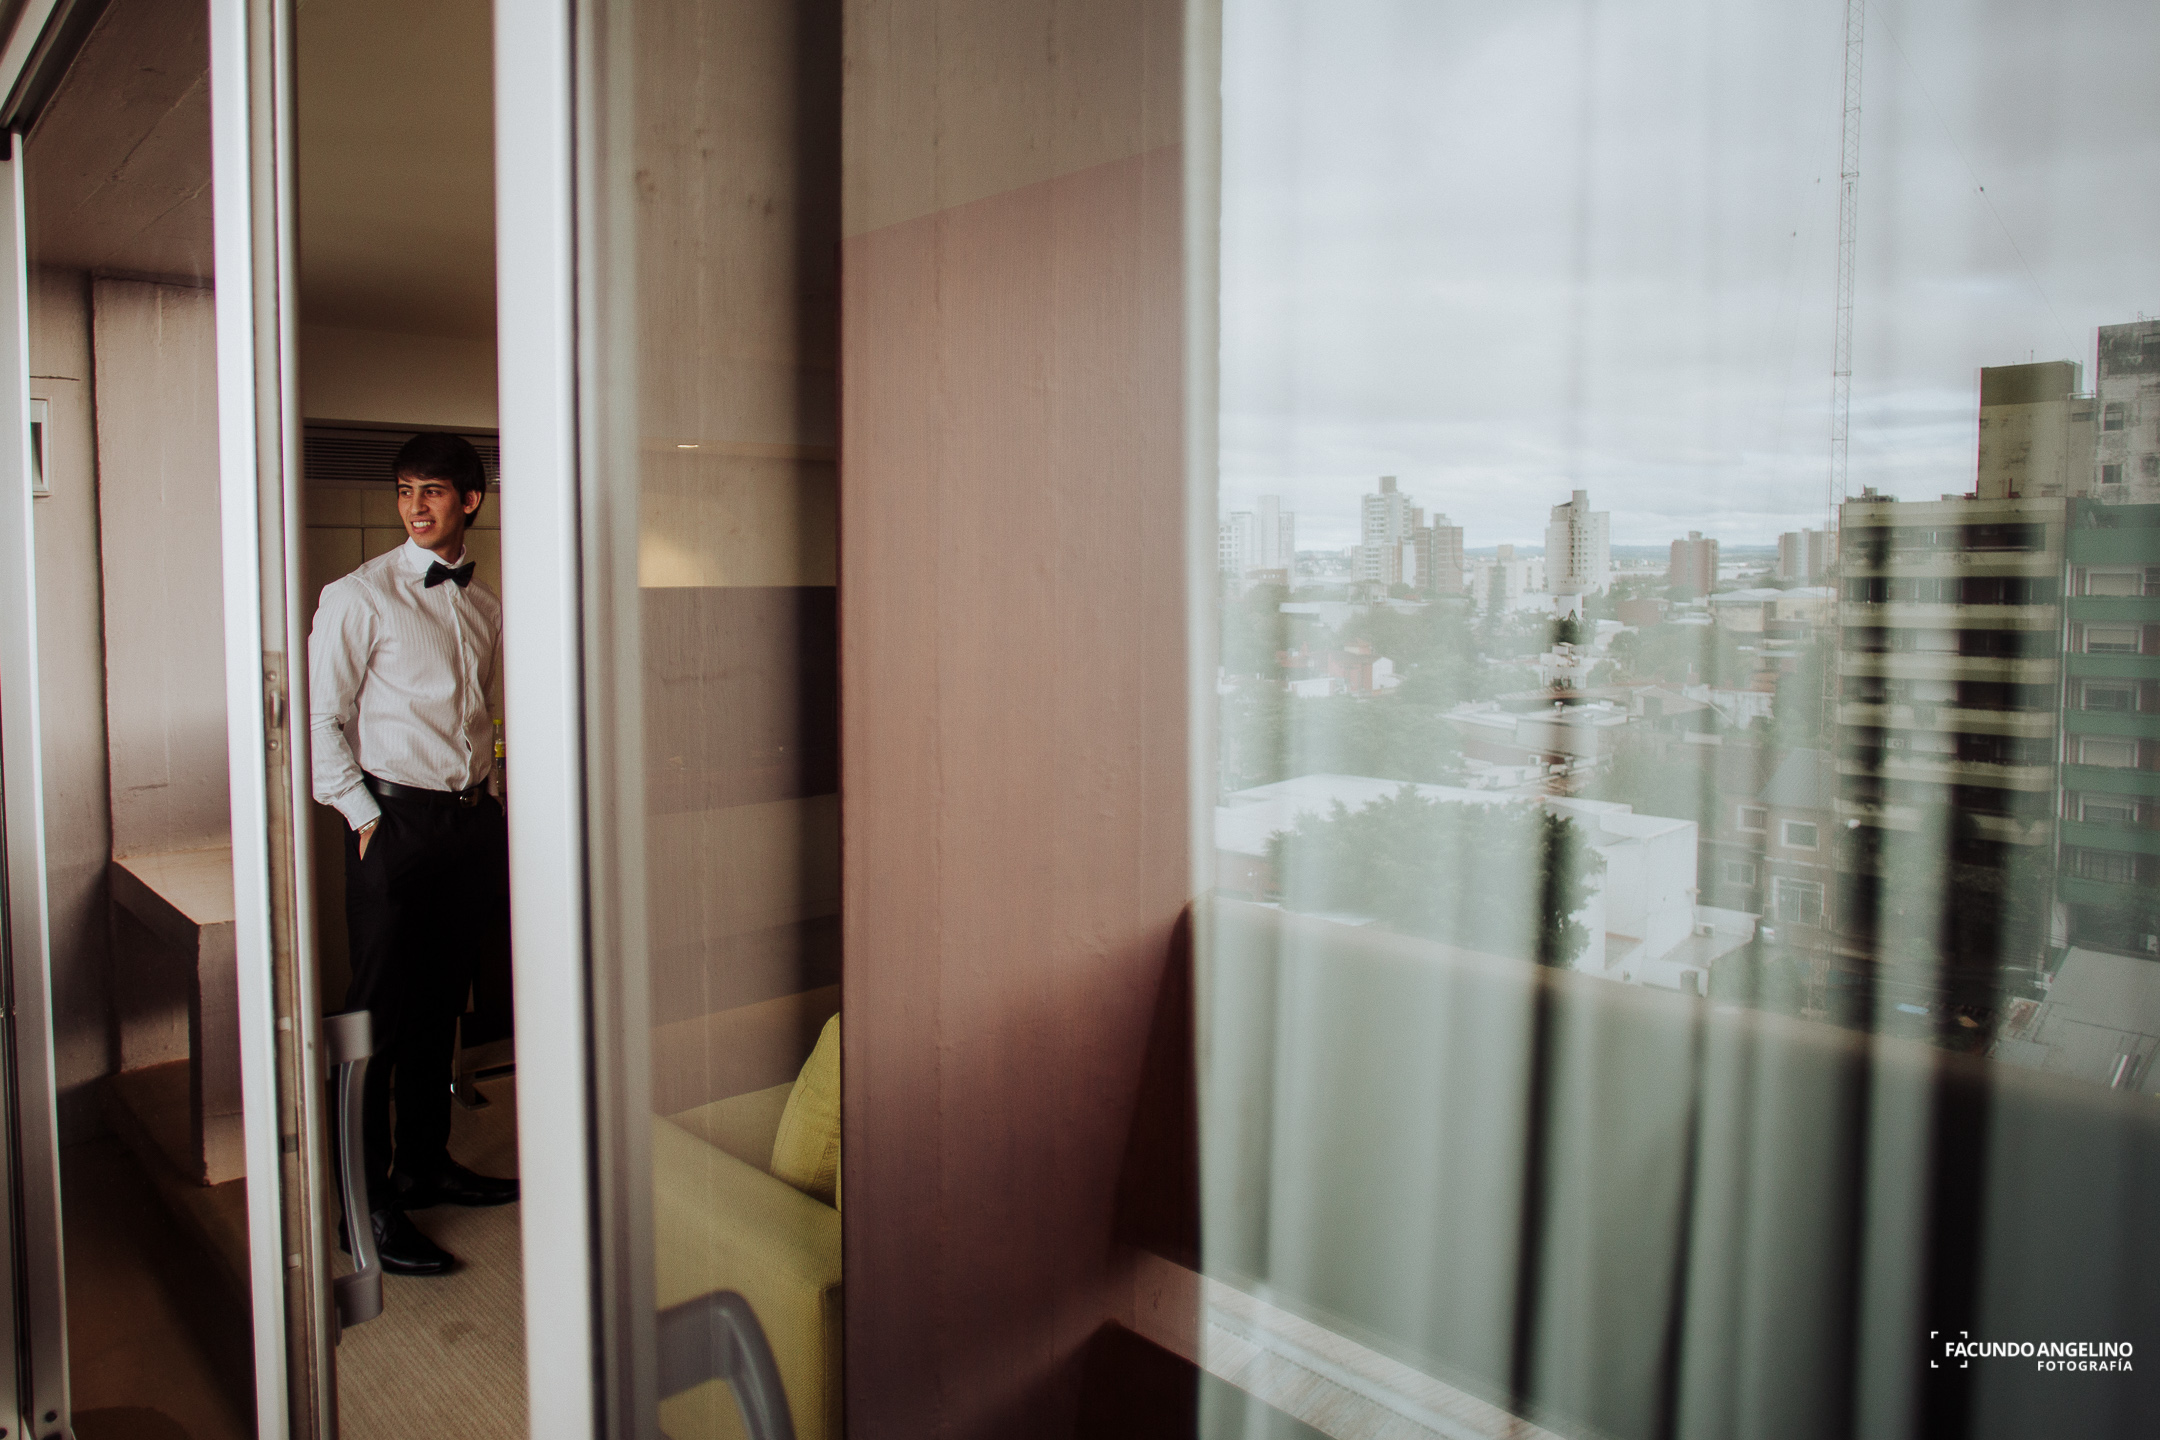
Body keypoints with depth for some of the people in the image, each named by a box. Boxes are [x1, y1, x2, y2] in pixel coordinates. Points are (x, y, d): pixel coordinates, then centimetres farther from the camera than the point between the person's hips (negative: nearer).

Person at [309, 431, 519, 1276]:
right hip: (393, 824, -5)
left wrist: (481, 799, 12)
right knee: (379, 1013, -2)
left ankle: (425, 1165, 30)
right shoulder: (359, 597, -5)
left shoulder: (485, 606, 11)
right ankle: (368, 1203, 9)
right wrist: (365, 815, -10)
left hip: (468, 819, 6)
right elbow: (320, 719, -6)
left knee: (442, 1006, 15)